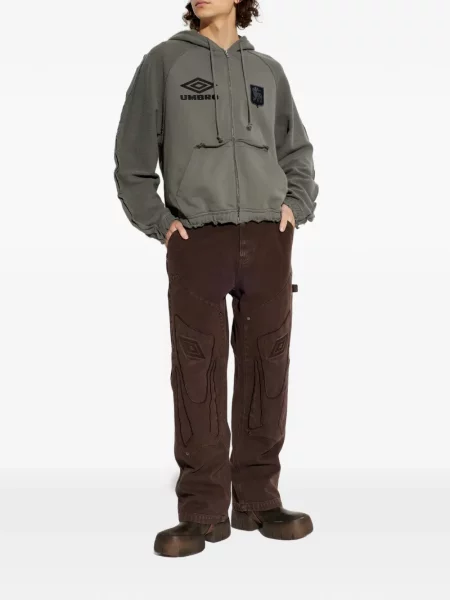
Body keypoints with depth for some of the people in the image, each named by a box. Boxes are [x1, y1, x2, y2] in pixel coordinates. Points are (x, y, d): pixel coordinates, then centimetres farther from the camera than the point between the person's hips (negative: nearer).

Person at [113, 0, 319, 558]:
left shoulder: (267, 70, 16)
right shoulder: (164, 61, 8)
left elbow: (297, 150, 23)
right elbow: (133, 154, 6)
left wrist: (297, 203, 7)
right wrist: (156, 219, -3)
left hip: (267, 240, 3)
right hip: (197, 240, -2)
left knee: (266, 369, 4)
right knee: (197, 375, -3)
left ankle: (259, 500, 15)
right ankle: (203, 511, 6)